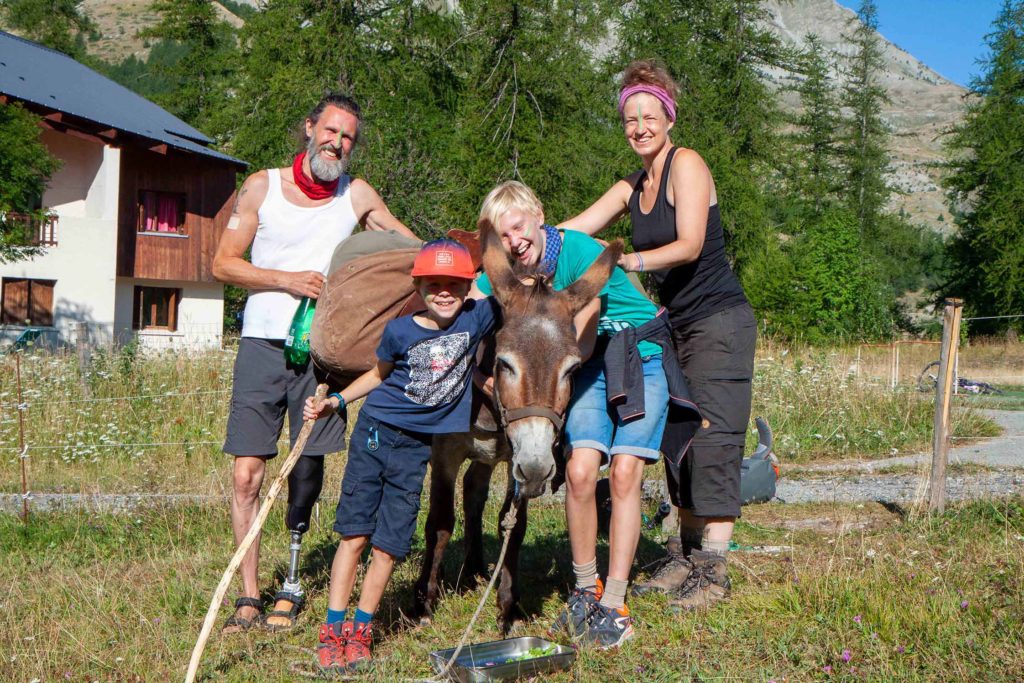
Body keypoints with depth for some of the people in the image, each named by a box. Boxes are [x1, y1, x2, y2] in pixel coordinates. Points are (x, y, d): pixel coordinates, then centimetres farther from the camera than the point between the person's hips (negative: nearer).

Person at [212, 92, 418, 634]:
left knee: (307, 470, 4)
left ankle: (291, 586, 17)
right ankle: (248, 597, 3)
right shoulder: (263, 186, 4)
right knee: (247, 474, -5)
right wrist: (288, 279, -9)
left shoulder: (358, 197, 7)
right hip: (263, 345, -1)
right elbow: (223, 263, 3)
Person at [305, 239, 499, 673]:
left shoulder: (477, 319, -5)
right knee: (354, 532, 0)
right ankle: (332, 629, 7)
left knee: (390, 543, 2)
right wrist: (335, 402, 5)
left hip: (417, 447, 1)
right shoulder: (401, 330, -6)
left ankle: (360, 629, 15)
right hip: (375, 432, -1)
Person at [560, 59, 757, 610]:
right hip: (677, 326, 8)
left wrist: (631, 261, -31)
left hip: (719, 321, -8)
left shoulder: (686, 164, -8)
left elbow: (689, 245, -18)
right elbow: (571, 231, 9)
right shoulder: (632, 188, 14)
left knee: (711, 439, -11)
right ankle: (685, 558, 15)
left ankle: (712, 571, -9)